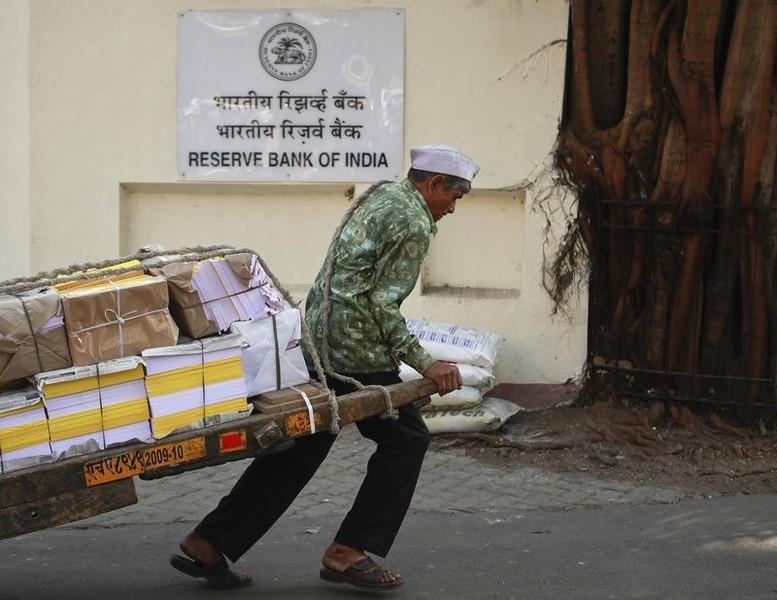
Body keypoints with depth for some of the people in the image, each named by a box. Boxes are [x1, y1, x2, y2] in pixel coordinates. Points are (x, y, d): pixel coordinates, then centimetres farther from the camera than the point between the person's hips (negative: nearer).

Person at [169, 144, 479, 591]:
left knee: (300, 448, 12)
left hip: (316, 336, 9)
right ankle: (348, 552, 5)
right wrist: (423, 363, -14)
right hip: (355, 348, -9)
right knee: (405, 436, 5)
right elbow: (382, 303, -15)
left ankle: (207, 544, 13)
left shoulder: (382, 195, 19)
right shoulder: (413, 223, -10)